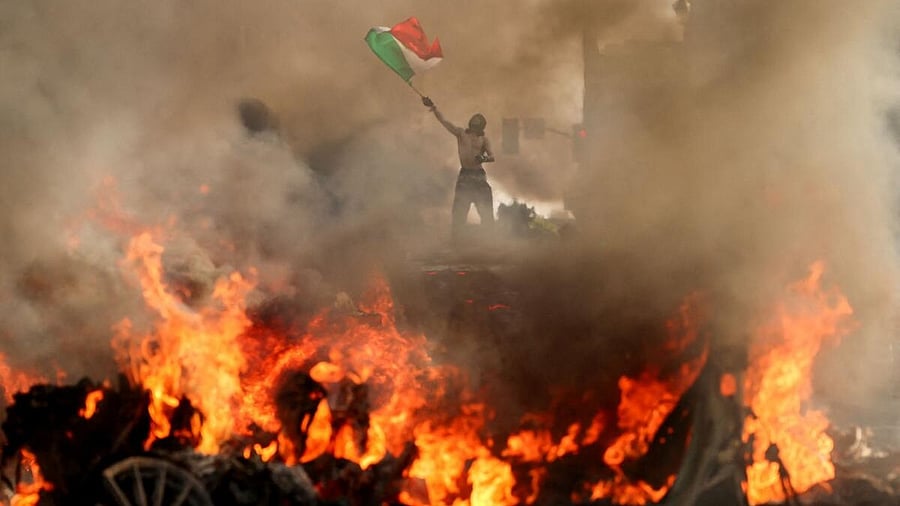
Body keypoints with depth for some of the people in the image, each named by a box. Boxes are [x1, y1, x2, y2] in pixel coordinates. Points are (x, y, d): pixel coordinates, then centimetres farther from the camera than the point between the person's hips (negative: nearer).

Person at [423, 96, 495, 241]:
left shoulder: (484, 140, 10)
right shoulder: (461, 134, 9)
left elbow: (492, 156, -2)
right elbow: (444, 121, 0)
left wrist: (485, 158, -25)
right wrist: (433, 108, -12)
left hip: (480, 176, 1)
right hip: (465, 175, -1)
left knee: (486, 213, 0)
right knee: (459, 213, -4)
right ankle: (454, 241, -2)